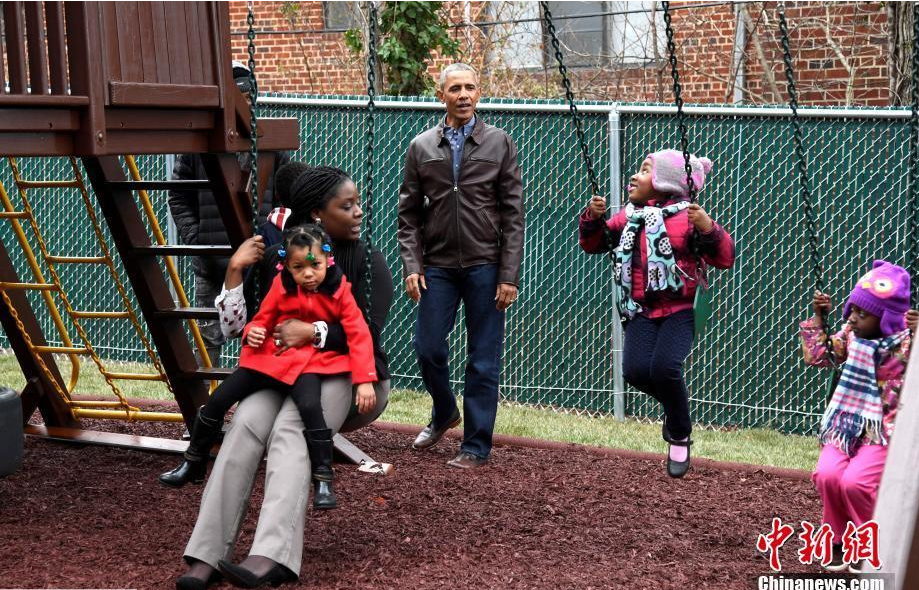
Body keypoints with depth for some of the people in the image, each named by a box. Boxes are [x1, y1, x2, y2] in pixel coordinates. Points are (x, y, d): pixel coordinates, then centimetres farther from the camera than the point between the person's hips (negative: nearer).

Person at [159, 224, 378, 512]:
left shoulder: (339, 291, -9)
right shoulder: (281, 286, -1)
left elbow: (359, 336, -11)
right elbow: (262, 319, 11)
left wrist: (365, 380, -19)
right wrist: (253, 332, -13)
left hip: (308, 364, -4)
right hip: (269, 357, 4)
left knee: (309, 407, -34)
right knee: (218, 400, 2)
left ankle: (323, 479, -21)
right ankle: (193, 463, 24)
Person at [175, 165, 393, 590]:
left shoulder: (367, 262, 1)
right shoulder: (279, 259, 8)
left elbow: (368, 332, -11)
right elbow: (234, 327, 6)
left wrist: (314, 332, -25)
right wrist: (236, 271, -7)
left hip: (348, 374, -3)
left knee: (289, 431, -34)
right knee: (246, 424, -30)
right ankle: (207, 555, -36)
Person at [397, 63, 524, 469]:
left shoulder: (499, 144, 3)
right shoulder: (421, 148, 7)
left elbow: (513, 215, 0)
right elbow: (409, 214, 9)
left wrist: (509, 275, -6)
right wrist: (412, 266, -3)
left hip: (485, 267, -2)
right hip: (438, 267, 2)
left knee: (483, 359, 2)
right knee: (428, 348, 2)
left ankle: (476, 447, 11)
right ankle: (444, 413, 31)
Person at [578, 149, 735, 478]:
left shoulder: (687, 216, -3)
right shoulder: (629, 216, 12)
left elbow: (724, 259, -8)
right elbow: (593, 244, 20)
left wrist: (708, 228, -23)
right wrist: (592, 217, 3)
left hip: (681, 309, -4)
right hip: (643, 311, 5)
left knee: (664, 366, -27)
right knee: (636, 370, -18)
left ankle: (680, 437, 0)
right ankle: (675, 407, 16)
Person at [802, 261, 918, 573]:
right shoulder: (850, 336, 5)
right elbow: (817, 357, 17)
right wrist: (818, 317, 10)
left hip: (884, 433, -5)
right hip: (846, 427, 5)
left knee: (854, 481, -26)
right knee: (827, 474, -21)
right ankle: (840, 541, 4)